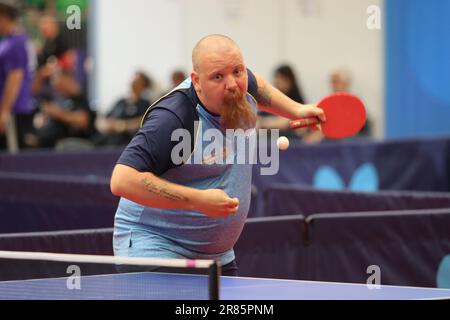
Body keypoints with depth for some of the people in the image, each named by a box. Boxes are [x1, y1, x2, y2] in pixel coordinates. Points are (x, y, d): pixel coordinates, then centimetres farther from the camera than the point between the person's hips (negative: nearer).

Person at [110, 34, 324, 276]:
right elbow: (122, 181, -34)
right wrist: (197, 199, -34)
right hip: (154, 246, -8)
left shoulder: (241, 93, -3)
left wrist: (295, 110, 15)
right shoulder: (172, 119, -28)